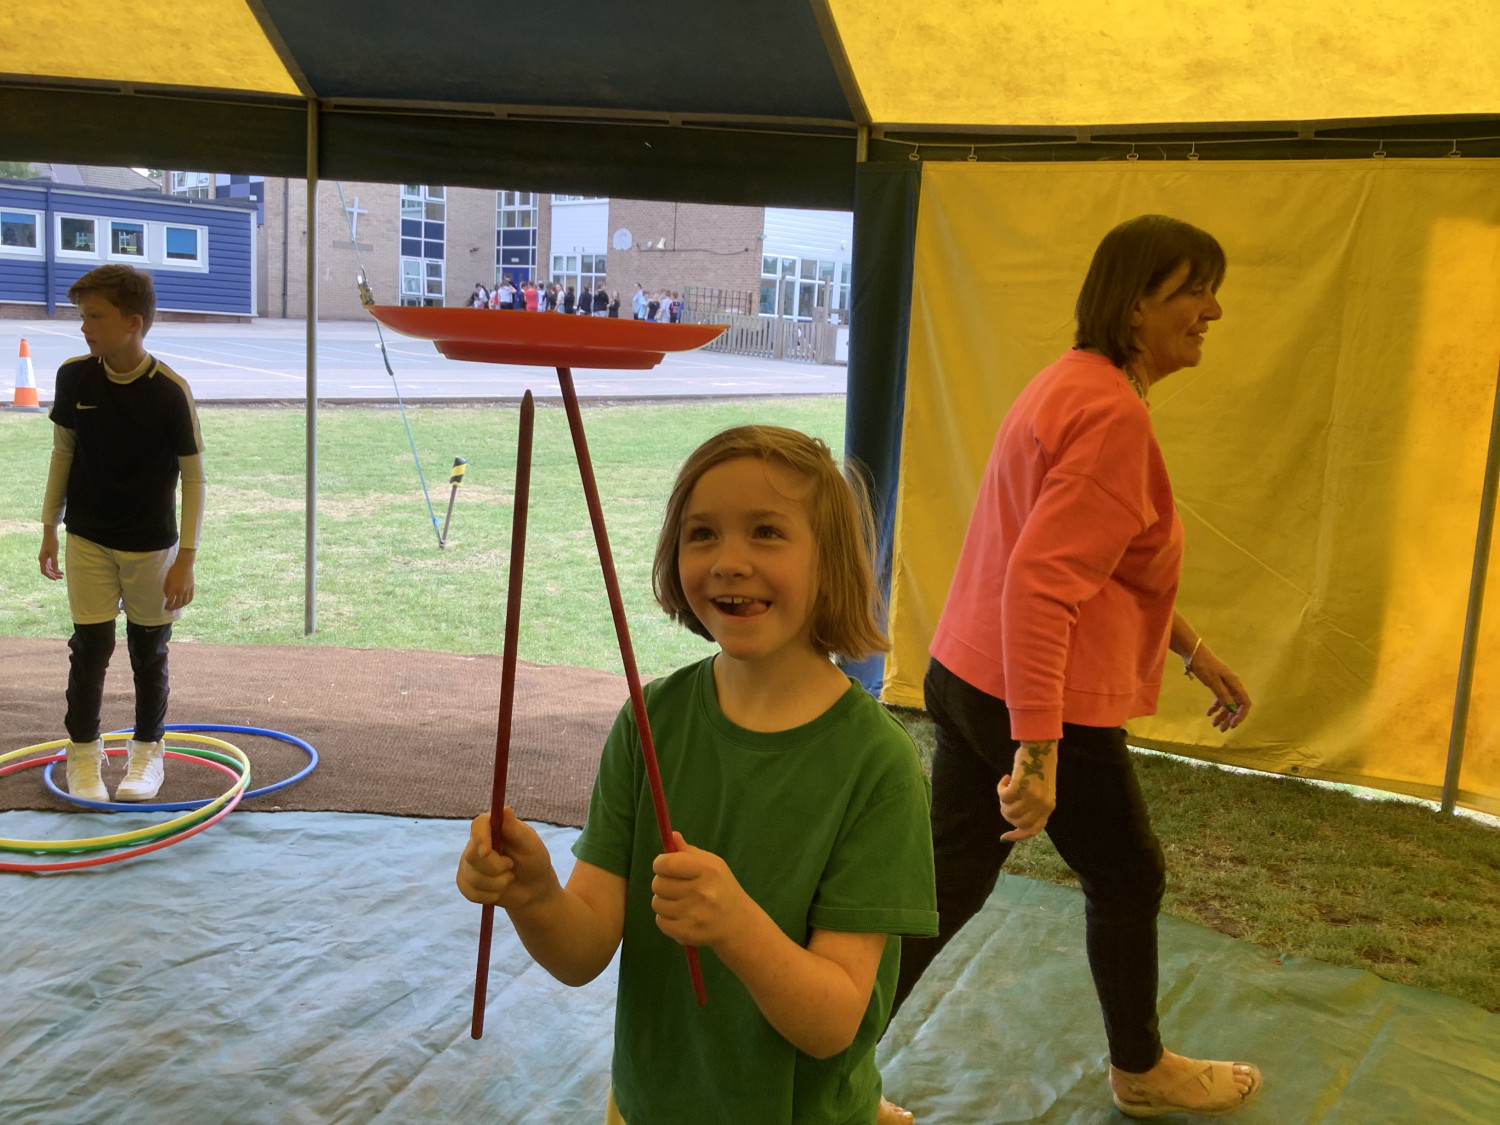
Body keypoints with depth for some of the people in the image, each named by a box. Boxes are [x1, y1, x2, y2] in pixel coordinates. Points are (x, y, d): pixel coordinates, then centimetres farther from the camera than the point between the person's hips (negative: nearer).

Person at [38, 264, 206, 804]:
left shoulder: (170, 390, -17)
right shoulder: (74, 376, -6)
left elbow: (193, 477, -11)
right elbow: (63, 452, 7)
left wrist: (186, 559, -13)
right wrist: (49, 528, 9)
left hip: (152, 545, -2)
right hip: (88, 540, 2)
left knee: (149, 652, 9)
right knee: (90, 648, 2)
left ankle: (147, 753, 27)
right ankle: (83, 754, 20)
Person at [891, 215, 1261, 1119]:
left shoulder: (1077, 387, 12)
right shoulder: (1112, 415, -21)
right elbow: (1039, 584, -29)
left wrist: (1193, 651, 26)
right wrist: (1039, 749, -31)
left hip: (970, 680, 9)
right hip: (1049, 705, -9)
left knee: (949, 886, 13)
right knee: (1129, 880, 15)